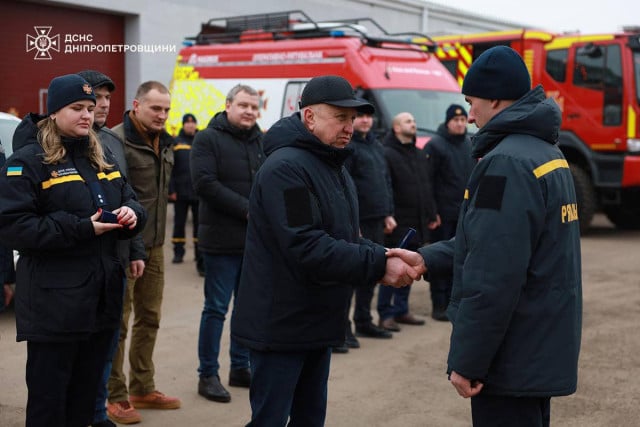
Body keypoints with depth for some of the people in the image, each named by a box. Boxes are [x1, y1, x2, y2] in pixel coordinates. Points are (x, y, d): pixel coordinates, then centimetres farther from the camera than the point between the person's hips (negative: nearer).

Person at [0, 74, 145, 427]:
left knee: (86, 391, 16)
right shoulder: (29, 160, -8)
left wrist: (131, 213, -6)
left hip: (102, 294, 7)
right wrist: (81, 228, -20)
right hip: (55, 300, -7)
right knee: (49, 396, 1)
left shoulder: (102, 158, 14)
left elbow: (130, 200, 19)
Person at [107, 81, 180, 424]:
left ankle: (142, 388, 27)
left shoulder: (164, 143, 11)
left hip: (154, 246, 8)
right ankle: (116, 397, 11)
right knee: (117, 322, 1)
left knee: (149, 319, 15)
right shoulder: (116, 141, -16)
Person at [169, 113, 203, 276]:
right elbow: (170, 168, -1)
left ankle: (201, 260, 6)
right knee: (179, 223, 11)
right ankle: (178, 252, 23)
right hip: (181, 192, 0)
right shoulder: (176, 142, 3)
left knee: (200, 225, 3)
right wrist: (171, 190, -8)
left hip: (199, 193, 0)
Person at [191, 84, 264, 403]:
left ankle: (240, 367, 26)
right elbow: (205, 183, -16)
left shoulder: (262, 142, 11)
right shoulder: (208, 139, -6)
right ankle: (208, 375, 12)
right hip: (222, 240, -6)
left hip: (257, 239, 6)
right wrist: (247, 209, -18)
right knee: (216, 308, 1)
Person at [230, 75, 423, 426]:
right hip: (281, 326, -9)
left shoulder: (334, 166, 13)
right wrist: (379, 265, -25)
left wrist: (383, 257, -6)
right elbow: (308, 249, -27)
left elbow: (346, 237, 13)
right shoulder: (286, 168, -20)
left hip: (317, 324, 9)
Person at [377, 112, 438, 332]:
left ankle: (401, 310, 24)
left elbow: (427, 187, 22)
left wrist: (432, 214, 18)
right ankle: (385, 314, 4)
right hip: (398, 223, -8)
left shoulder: (420, 155, 17)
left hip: (417, 224, 8)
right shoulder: (387, 154, -9)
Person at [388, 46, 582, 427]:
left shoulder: (507, 163, -21)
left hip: (512, 360, -10)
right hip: (543, 348, 10)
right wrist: (427, 258, 9)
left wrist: (468, 362, -20)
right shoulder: (546, 152, 11)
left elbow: (492, 279, -25)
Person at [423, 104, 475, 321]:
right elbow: (428, 180, -11)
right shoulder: (435, 145, -6)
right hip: (443, 213, -6)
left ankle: (452, 301, 18)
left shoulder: (469, 144, 14)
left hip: (464, 213, 6)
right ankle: (438, 305, 4)